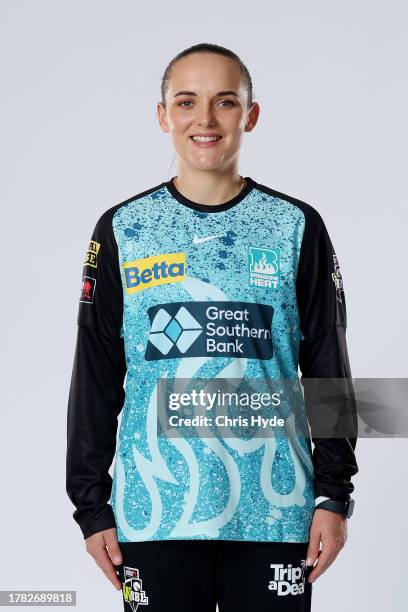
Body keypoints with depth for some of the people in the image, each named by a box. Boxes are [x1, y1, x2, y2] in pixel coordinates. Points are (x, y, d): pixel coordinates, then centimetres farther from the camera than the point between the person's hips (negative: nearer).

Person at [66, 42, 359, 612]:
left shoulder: (296, 227, 3)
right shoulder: (122, 229, 4)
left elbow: (328, 368, 5)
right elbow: (95, 377, 5)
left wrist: (335, 492, -1)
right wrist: (91, 504, 1)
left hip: (273, 513, 0)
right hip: (155, 510, 0)